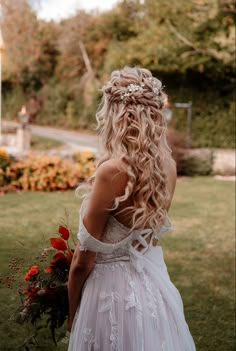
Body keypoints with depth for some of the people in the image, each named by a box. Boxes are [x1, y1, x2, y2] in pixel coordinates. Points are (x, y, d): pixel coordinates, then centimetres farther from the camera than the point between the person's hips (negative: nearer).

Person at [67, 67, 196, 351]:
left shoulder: (113, 170, -22)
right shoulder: (167, 165, -2)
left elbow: (83, 262, -16)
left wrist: (72, 317, -2)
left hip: (117, 290, -7)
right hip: (157, 283, 7)